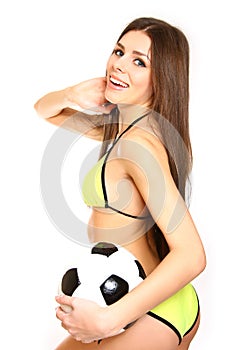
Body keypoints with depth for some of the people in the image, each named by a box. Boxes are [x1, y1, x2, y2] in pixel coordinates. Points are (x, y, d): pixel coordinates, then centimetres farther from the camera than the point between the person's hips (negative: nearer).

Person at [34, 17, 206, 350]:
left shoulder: (139, 142, -24)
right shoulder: (119, 124, 3)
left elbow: (191, 255, -31)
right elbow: (44, 110, 17)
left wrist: (107, 320, -34)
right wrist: (73, 95, -6)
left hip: (148, 320, -9)